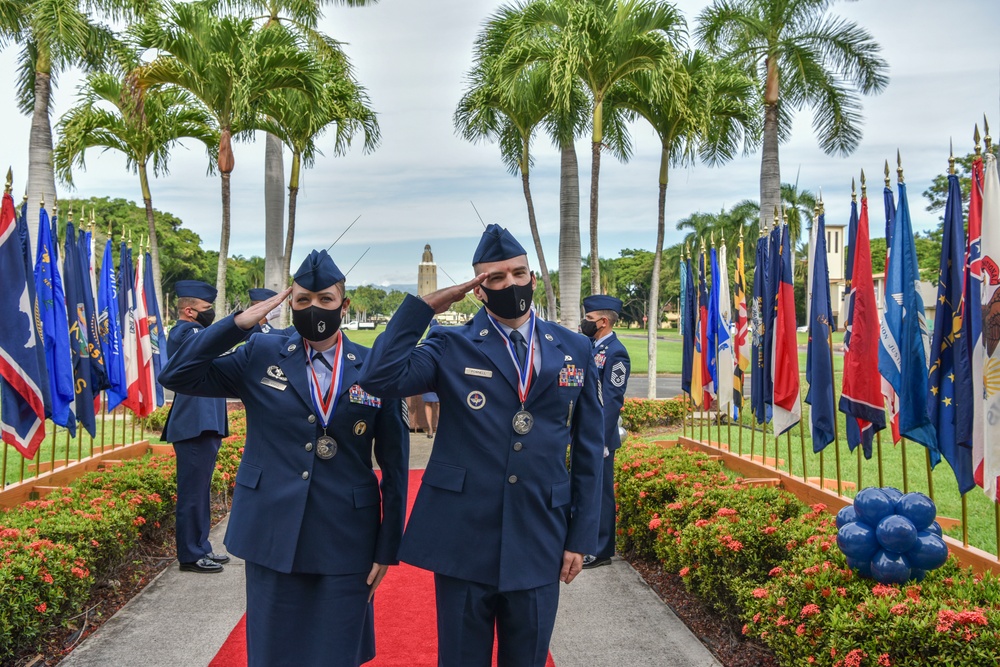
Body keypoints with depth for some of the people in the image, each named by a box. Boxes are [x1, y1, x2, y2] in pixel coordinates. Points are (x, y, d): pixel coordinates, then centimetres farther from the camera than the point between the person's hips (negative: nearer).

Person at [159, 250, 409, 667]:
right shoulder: (260, 356, 1)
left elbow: (394, 464, 1)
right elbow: (177, 376, -5)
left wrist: (387, 548, 0)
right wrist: (238, 324, -14)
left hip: (345, 541, 0)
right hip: (273, 537, 1)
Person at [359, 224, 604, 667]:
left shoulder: (575, 351, 6)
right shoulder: (451, 347, 0)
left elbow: (588, 451, 7)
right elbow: (380, 377, -17)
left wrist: (582, 537, 4)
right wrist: (423, 307, -11)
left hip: (539, 543, 2)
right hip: (463, 540, -2)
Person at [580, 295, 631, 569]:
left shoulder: (615, 352, -16)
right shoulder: (590, 346, 11)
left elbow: (612, 400, -19)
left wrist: (600, 443, -21)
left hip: (599, 438, -9)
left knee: (600, 493, 2)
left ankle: (601, 550, 12)